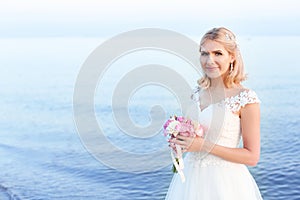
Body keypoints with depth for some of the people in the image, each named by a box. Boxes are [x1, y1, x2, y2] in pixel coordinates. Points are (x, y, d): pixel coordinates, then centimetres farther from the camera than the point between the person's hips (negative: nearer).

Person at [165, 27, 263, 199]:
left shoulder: (246, 98, -13)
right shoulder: (198, 93, 4)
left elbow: (252, 156, -13)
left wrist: (204, 146, -19)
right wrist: (179, 142, -3)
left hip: (225, 184, -5)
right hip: (191, 179, 6)